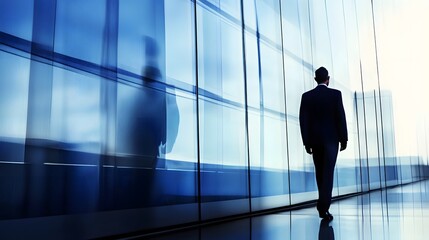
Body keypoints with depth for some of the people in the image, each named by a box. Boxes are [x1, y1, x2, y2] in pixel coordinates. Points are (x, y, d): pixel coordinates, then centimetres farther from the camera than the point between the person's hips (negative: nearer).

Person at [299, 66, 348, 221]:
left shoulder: (306, 96, 0)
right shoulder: (335, 94, -5)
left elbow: (303, 121, -3)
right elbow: (341, 118, -8)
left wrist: (307, 142, 2)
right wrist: (344, 139, 0)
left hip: (315, 139, 3)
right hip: (331, 139, -2)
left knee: (320, 171, 16)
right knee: (328, 172, -6)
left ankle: (324, 201, 29)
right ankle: (323, 207, -16)